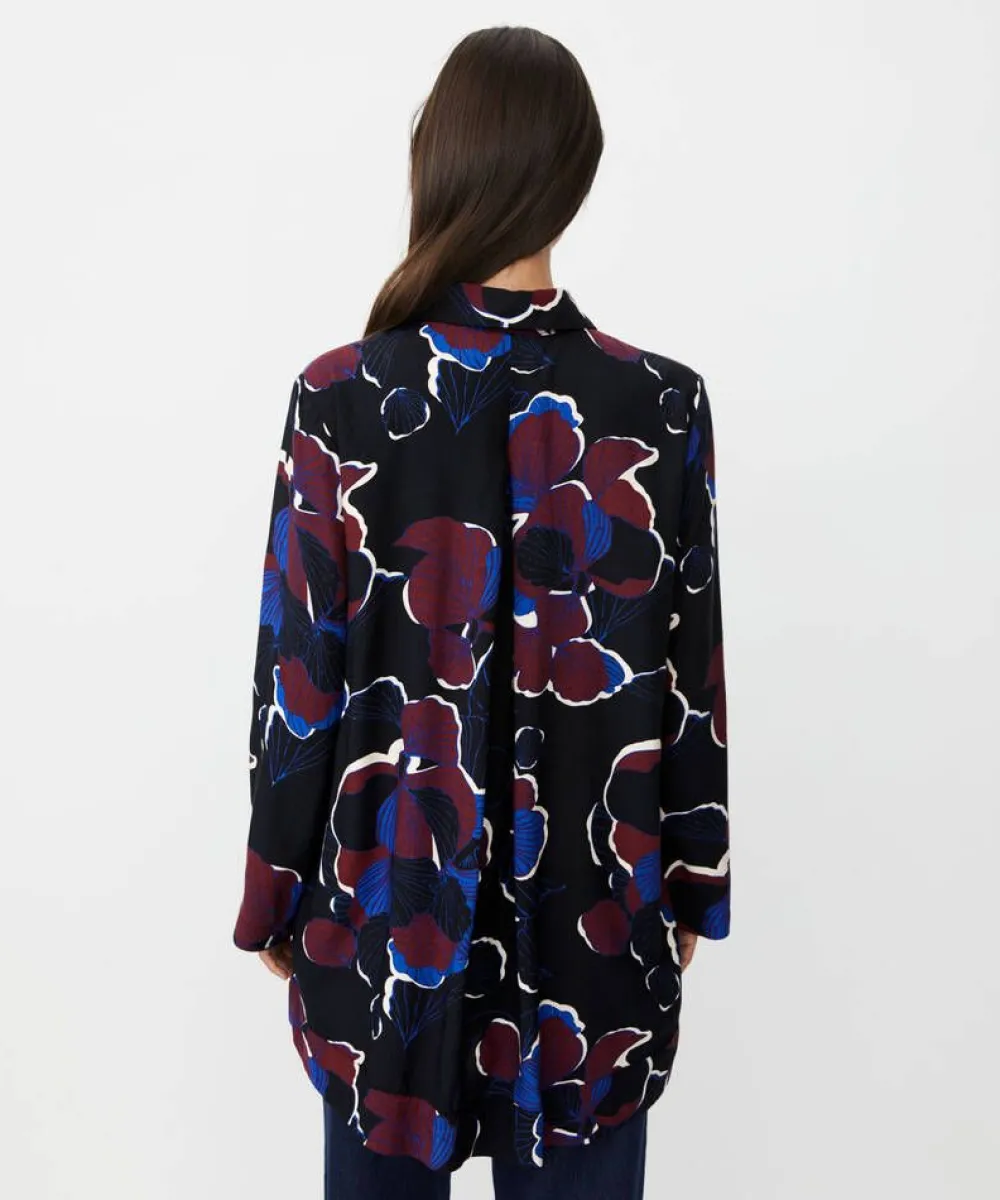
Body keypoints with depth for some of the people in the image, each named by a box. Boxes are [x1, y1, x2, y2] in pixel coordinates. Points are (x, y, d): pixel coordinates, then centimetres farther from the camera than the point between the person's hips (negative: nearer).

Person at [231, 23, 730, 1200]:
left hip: (386, 888, 0)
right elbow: (689, 679, -4)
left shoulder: (341, 399, -14)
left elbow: (298, 679, -9)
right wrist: (690, 886, 10)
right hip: (593, 898, 1)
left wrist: (276, 898, 5)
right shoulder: (662, 404, -10)